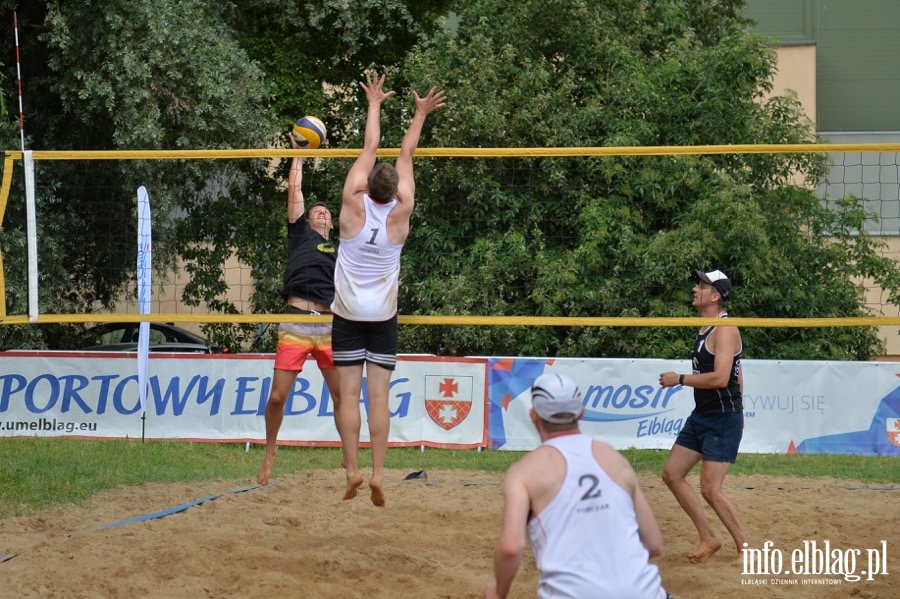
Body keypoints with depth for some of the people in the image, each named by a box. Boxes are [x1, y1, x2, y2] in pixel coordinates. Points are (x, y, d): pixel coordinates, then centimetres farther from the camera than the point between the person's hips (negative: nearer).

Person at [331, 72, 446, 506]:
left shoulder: (354, 206, -11)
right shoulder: (400, 213, -10)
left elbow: (369, 150, 0)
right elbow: (406, 155, 2)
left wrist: (374, 104, 10)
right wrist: (420, 115, 8)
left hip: (348, 314, -1)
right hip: (383, 316, 1)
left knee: (348, 394, -2)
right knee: (379, 396, -3)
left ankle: (352, 470, -8)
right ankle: (378, 474, -10)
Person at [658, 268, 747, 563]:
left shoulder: (725, 330, -17)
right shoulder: (704, 329, 13)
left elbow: (720, 378, -27)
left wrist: (679, 379, -19)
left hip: (723, 420, -10)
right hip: (700, 416, 10)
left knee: (710, 490, -11)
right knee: (672, 473, 8)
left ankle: (745, 548, 1)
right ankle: (708, 539, 15)